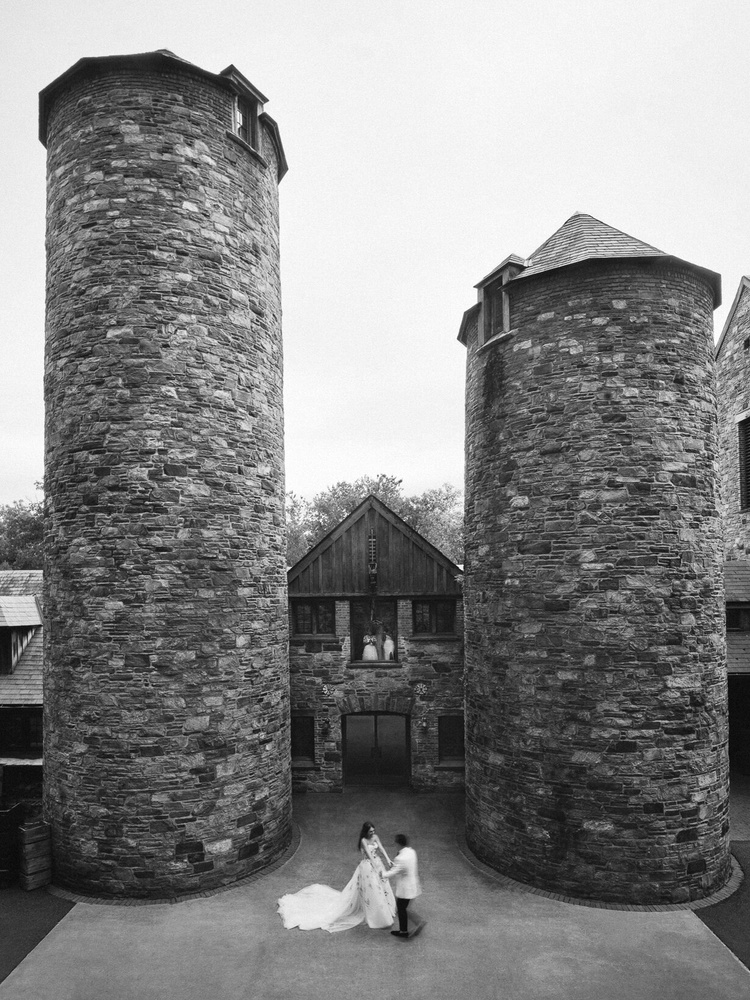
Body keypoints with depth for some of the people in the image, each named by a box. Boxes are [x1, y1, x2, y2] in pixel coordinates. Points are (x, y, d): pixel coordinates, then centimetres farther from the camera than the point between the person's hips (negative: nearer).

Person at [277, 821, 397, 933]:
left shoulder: (375, 837, -2)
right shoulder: (363, 840, -19)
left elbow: (381, 848, -13)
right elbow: (369, 855, -28)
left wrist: (388, 859, -29)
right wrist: (377, 868, -36)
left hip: (377, 864, 6)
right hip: (368, 866, -6)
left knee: (382, 888, 12)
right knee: (371, 890, 1)